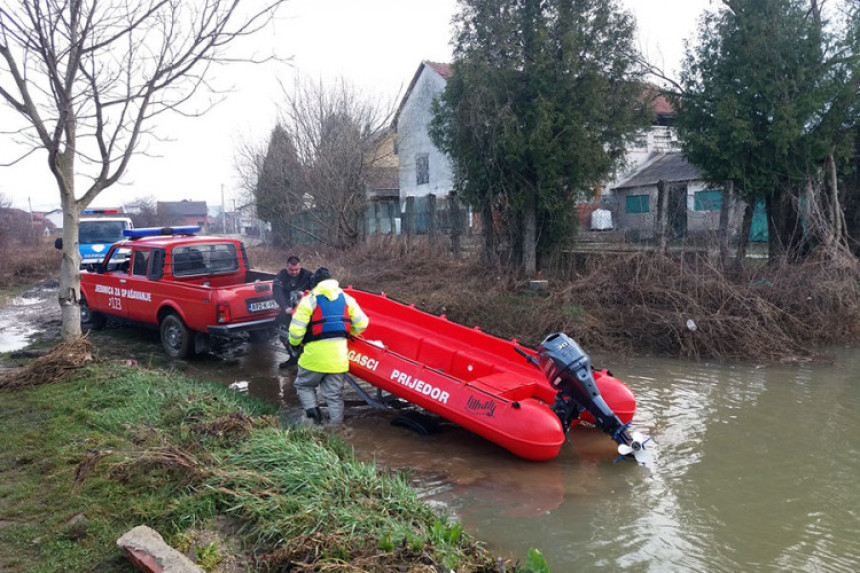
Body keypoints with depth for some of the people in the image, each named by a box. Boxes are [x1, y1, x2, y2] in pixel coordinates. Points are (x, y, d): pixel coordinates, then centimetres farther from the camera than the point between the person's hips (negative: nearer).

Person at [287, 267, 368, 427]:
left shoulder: (309, 300, -6)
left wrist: (293, 342, 10)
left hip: (315, 354, -3)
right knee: (335, 395, 13)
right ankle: (336, 424, 12)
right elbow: (361, 323, 7)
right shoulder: (346, 298, 7)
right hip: (339, 356, 4)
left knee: (304, 385, 19)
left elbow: (297, 328, -10)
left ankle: (313, 413, 2)